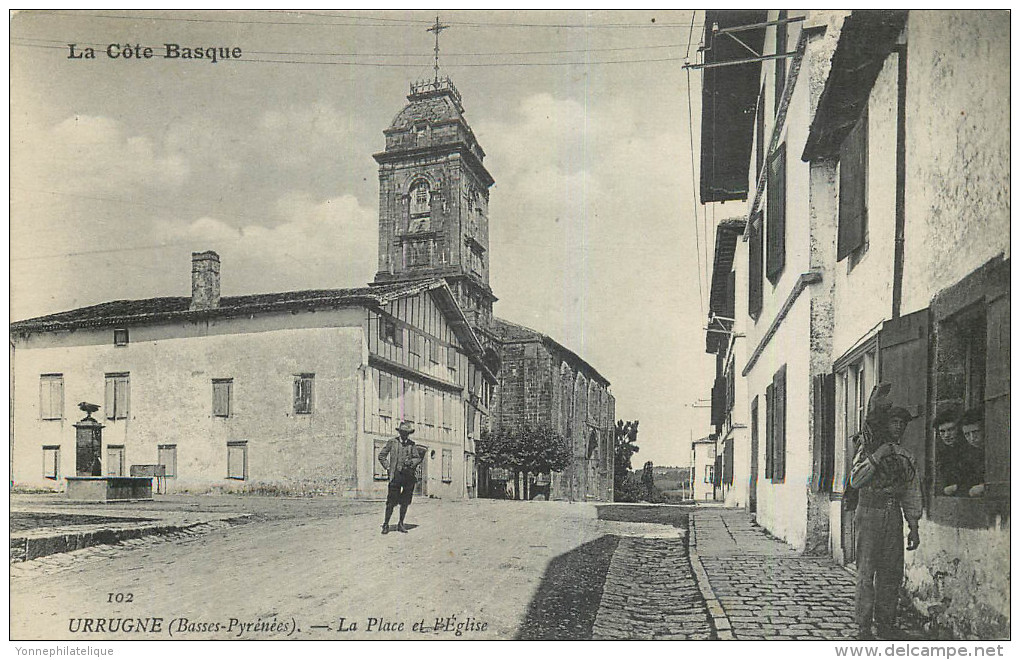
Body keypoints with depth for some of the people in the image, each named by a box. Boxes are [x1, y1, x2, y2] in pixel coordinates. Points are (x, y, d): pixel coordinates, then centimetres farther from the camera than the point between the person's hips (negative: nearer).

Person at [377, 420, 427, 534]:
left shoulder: (412, 444, 10)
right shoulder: (392, 442, 4)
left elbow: (418, 458, 12)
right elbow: (381, 455, 11)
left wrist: (411, 462, -8)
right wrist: (387, 466, 0)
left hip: (409, 475, 3)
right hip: (396, 475, -3)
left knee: (405, 501, 6)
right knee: (391, 501, -5)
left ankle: (401, 524, 17)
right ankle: (386, 524, 6)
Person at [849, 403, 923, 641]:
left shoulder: (906, 458, 14)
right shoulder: (867, 450, 1)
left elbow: (912, 495, 16)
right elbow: (856, 480, -13)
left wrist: (914, 529, 11)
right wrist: (877, 456, -19)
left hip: (894, 517, 5)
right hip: (869, 514, -4)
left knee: (892, 572, 5)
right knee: (866, 571, -4)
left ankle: (885, 621, 16)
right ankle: (864, 626, 0)